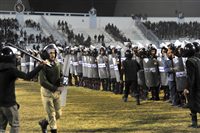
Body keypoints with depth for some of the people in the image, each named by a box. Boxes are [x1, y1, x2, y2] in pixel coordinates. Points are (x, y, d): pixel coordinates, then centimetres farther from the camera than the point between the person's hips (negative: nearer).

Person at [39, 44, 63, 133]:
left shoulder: (57, 65, 7)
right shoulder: (44, 66, -14)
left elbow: (61, 76, 13)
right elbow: (43, 82, -22)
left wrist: (62, 78, -13)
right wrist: (57, 88, -28)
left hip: (57, 93, 6)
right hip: (47, 92, -6)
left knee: (58, 114, 11)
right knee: (51, 115, -3)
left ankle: (44, 122, 34)